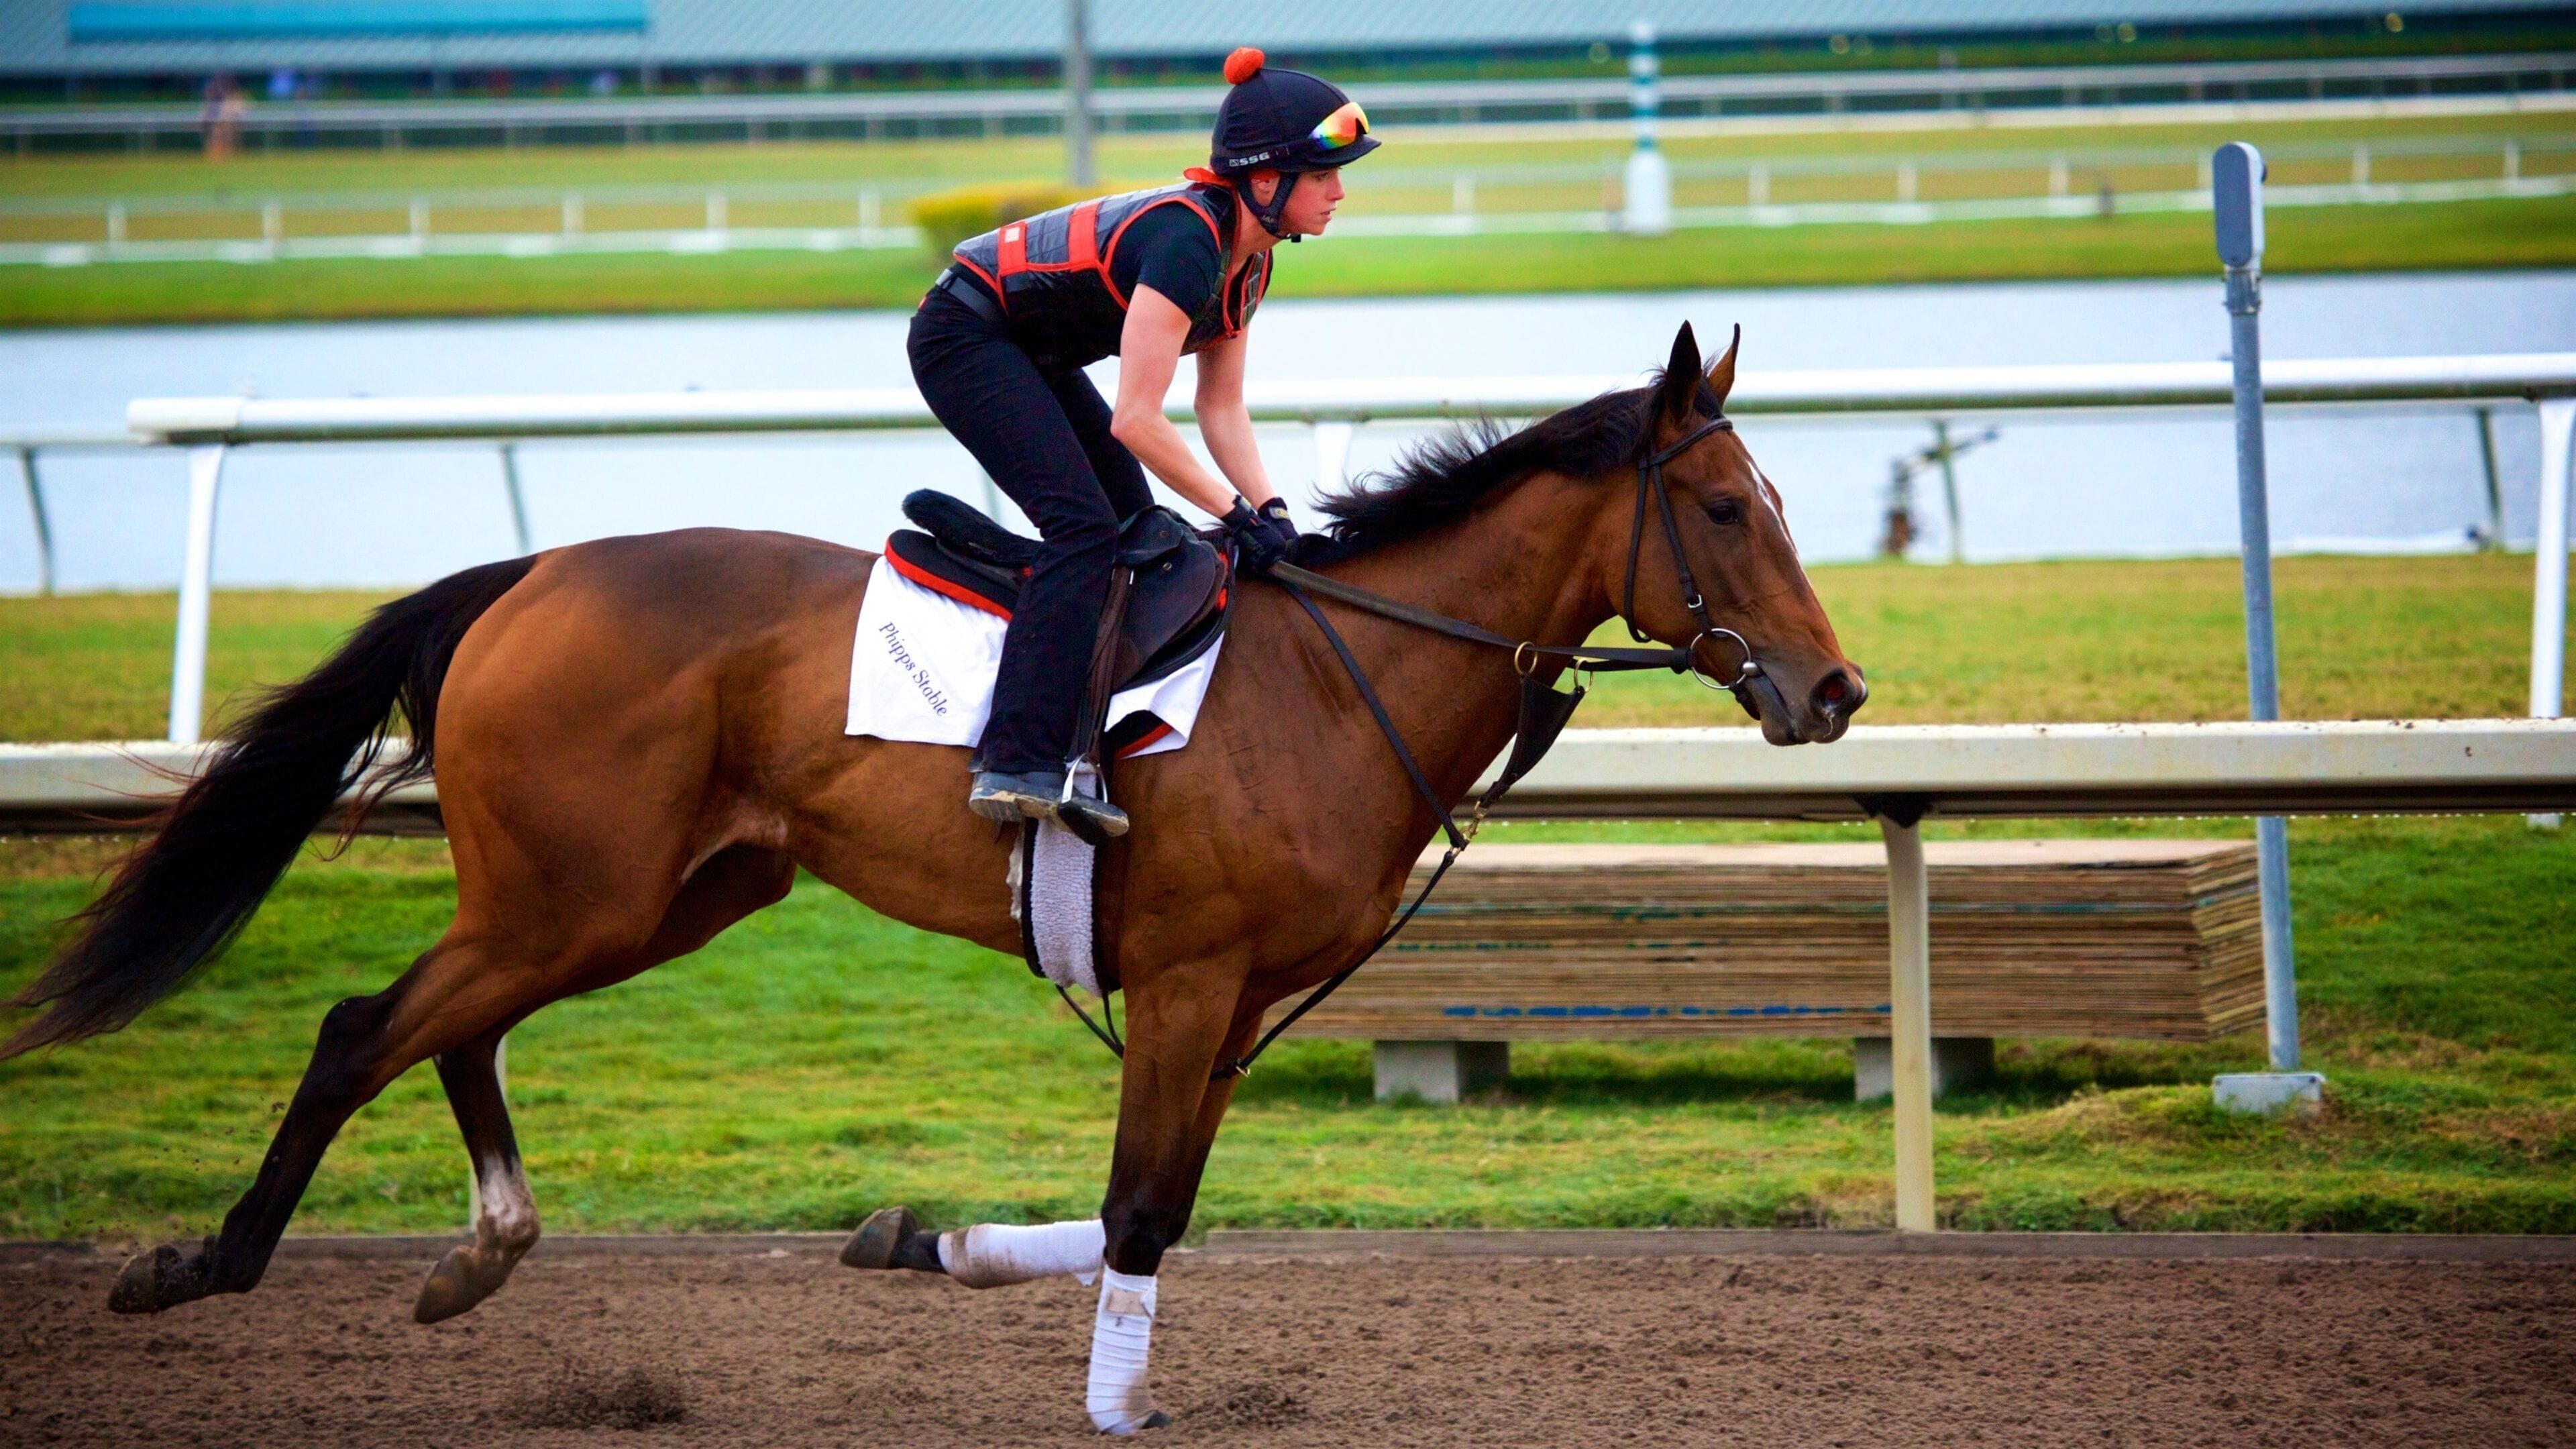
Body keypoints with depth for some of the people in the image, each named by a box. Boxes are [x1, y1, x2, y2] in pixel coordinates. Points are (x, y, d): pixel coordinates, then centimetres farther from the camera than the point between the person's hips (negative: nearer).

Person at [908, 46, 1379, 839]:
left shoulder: (1248, 256, 0)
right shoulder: (1185, 239, -29)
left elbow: (1223, 409, 6)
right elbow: (1135, 420, -31)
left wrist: (1267, 507, -9)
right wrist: (1235, 510, -24)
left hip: (1035, 357, 11)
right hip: (964, 336, -11)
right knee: (1083, 522, -23)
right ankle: (1016, 766, -30)